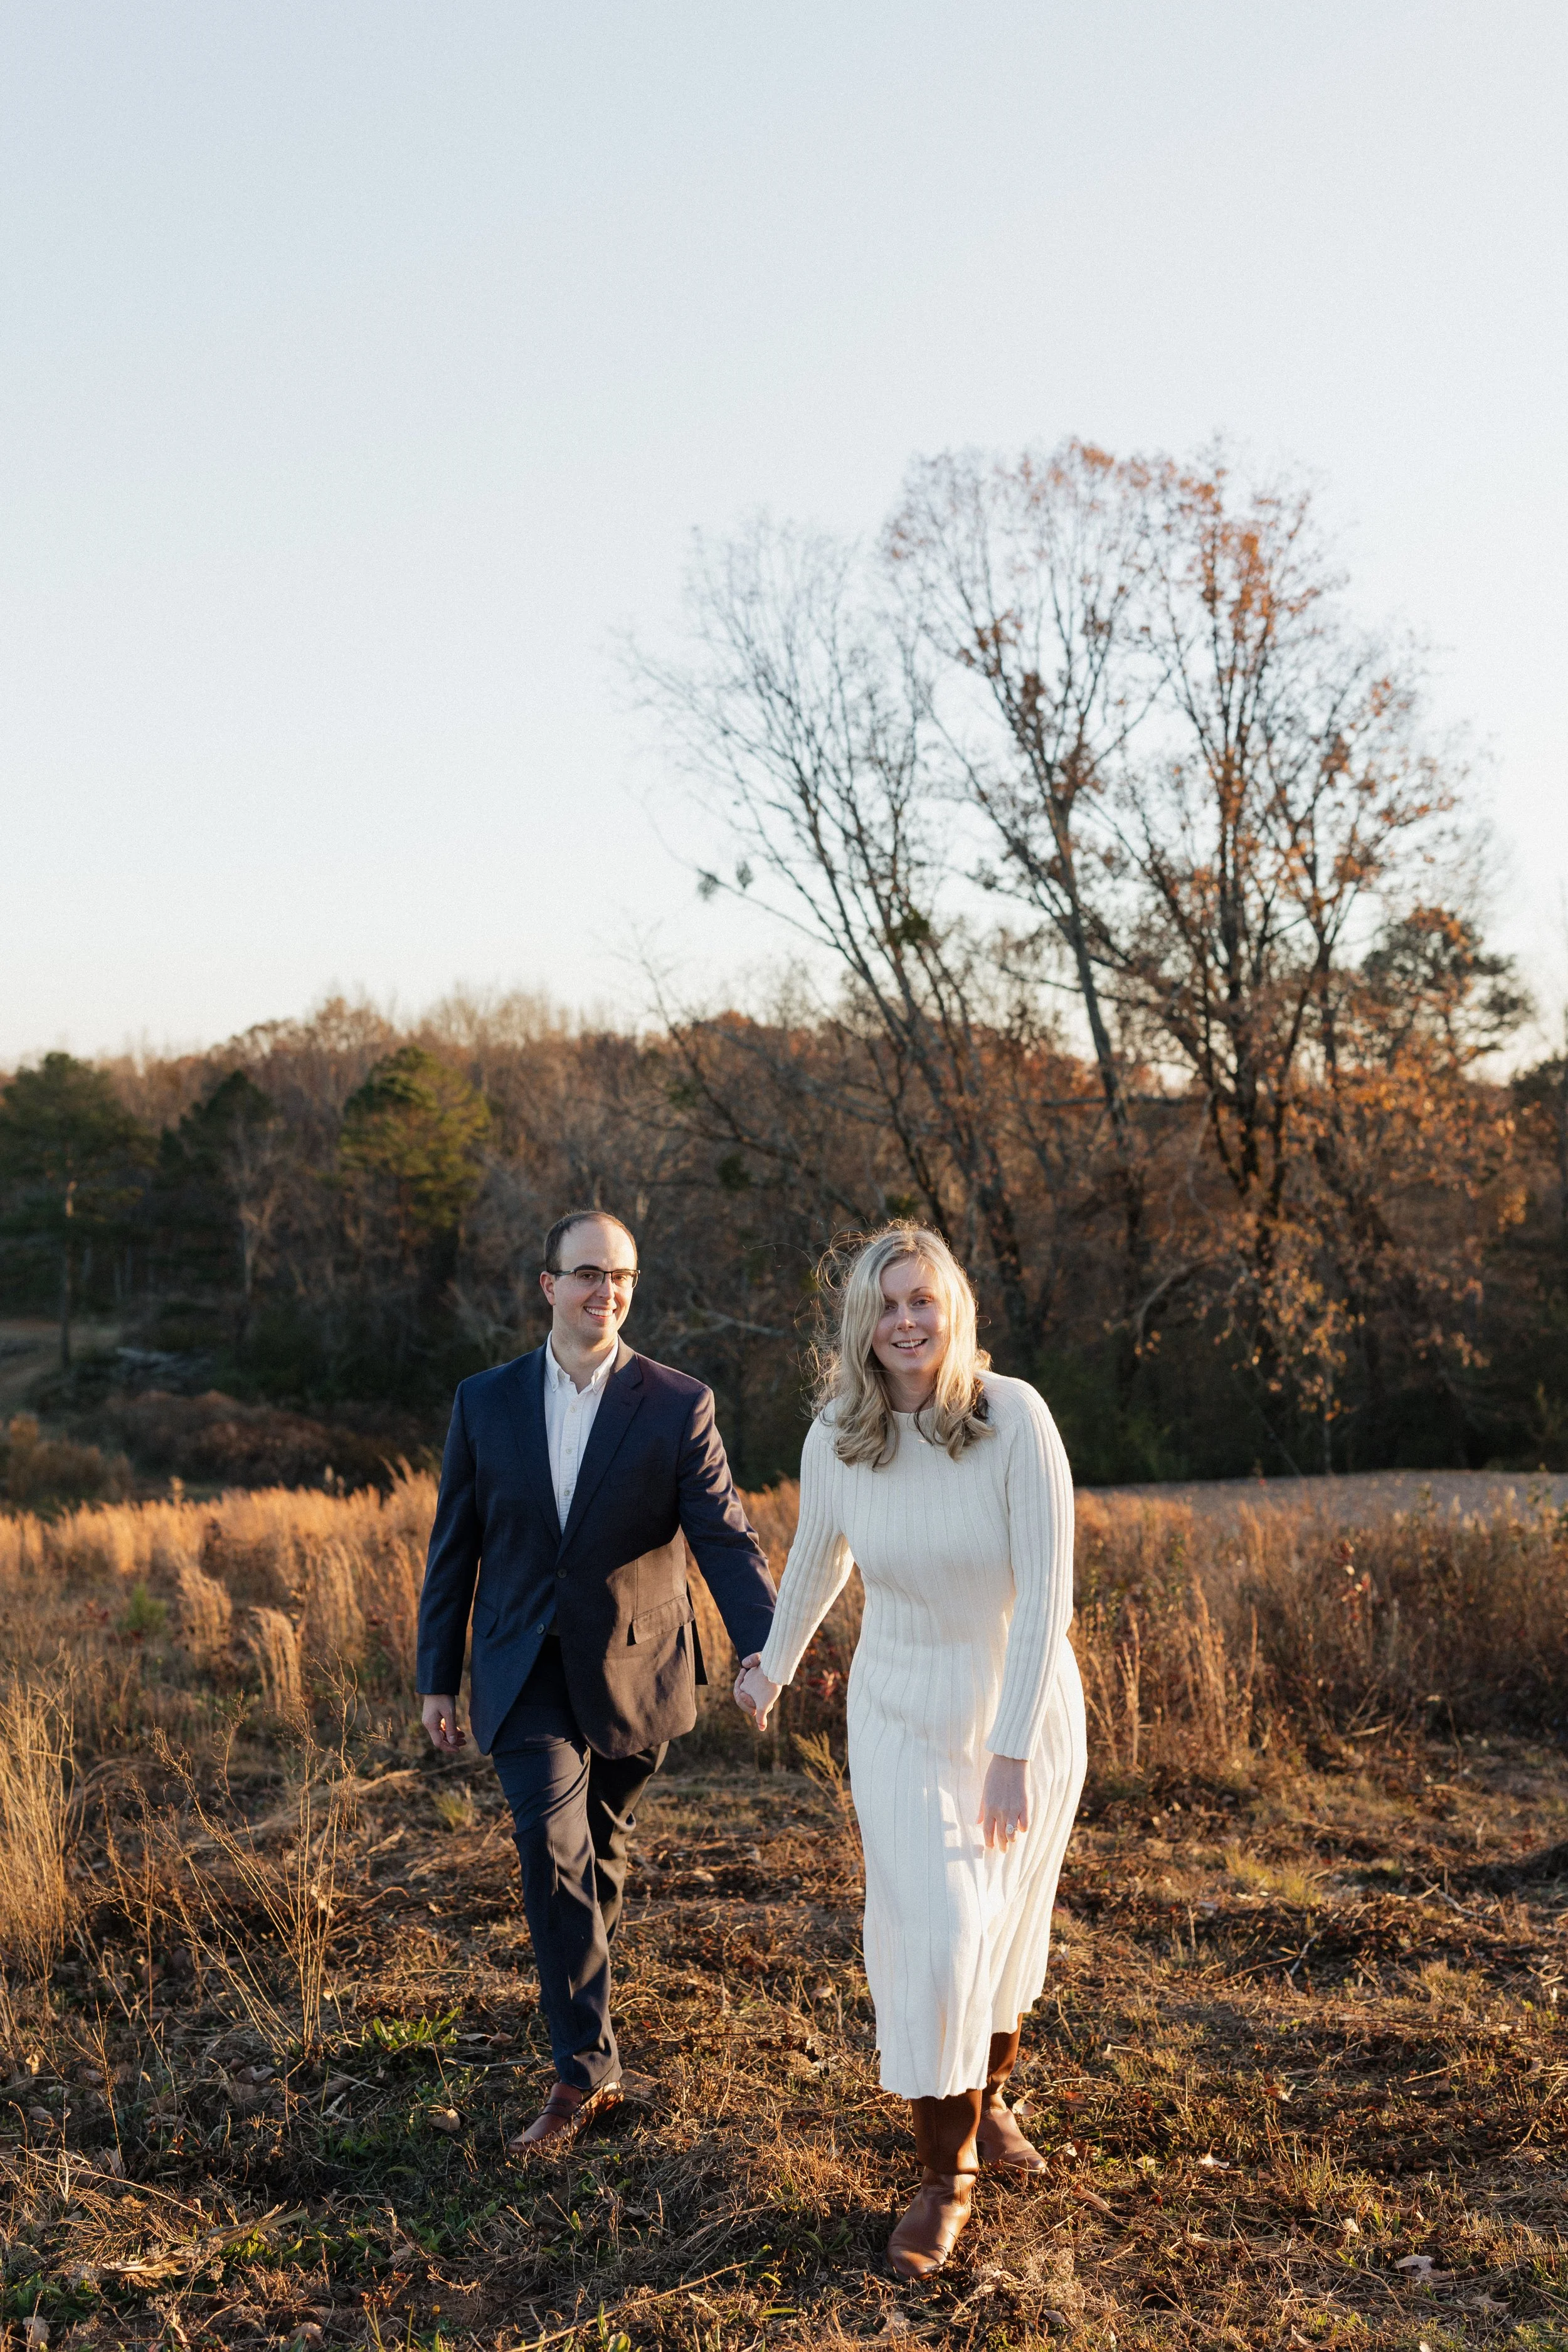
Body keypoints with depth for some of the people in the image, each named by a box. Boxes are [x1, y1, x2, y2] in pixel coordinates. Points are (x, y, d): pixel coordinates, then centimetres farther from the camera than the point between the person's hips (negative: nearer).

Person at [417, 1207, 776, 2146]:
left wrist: (764, 1647, -30)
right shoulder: (487, 1401, -1)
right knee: (551, 1844, -16)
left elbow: (725, 1535, -13)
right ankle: (586, 2063, -7)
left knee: (601, 1855, 14)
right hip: (526, 1672, 0)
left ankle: (584, 2035, 38)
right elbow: (455, 1545, 5)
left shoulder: (678, 1405, -7)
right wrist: (437, 1678, 5)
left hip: (630, 1672, 0)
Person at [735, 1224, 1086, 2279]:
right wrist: (772, 1666, 24)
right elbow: (816, 1561, 9)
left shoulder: (1015, 1417, -21)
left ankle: (986, 2096, 44)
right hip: (904, 1714, 1)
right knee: (933, 1934, -6)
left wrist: (1013, 1752, -21)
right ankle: (947, 2177, 11)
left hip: (1026, 1705, -1)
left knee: (1007, 1919, 16)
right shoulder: (836, 1438, -11)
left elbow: (1047, 1590, -20)